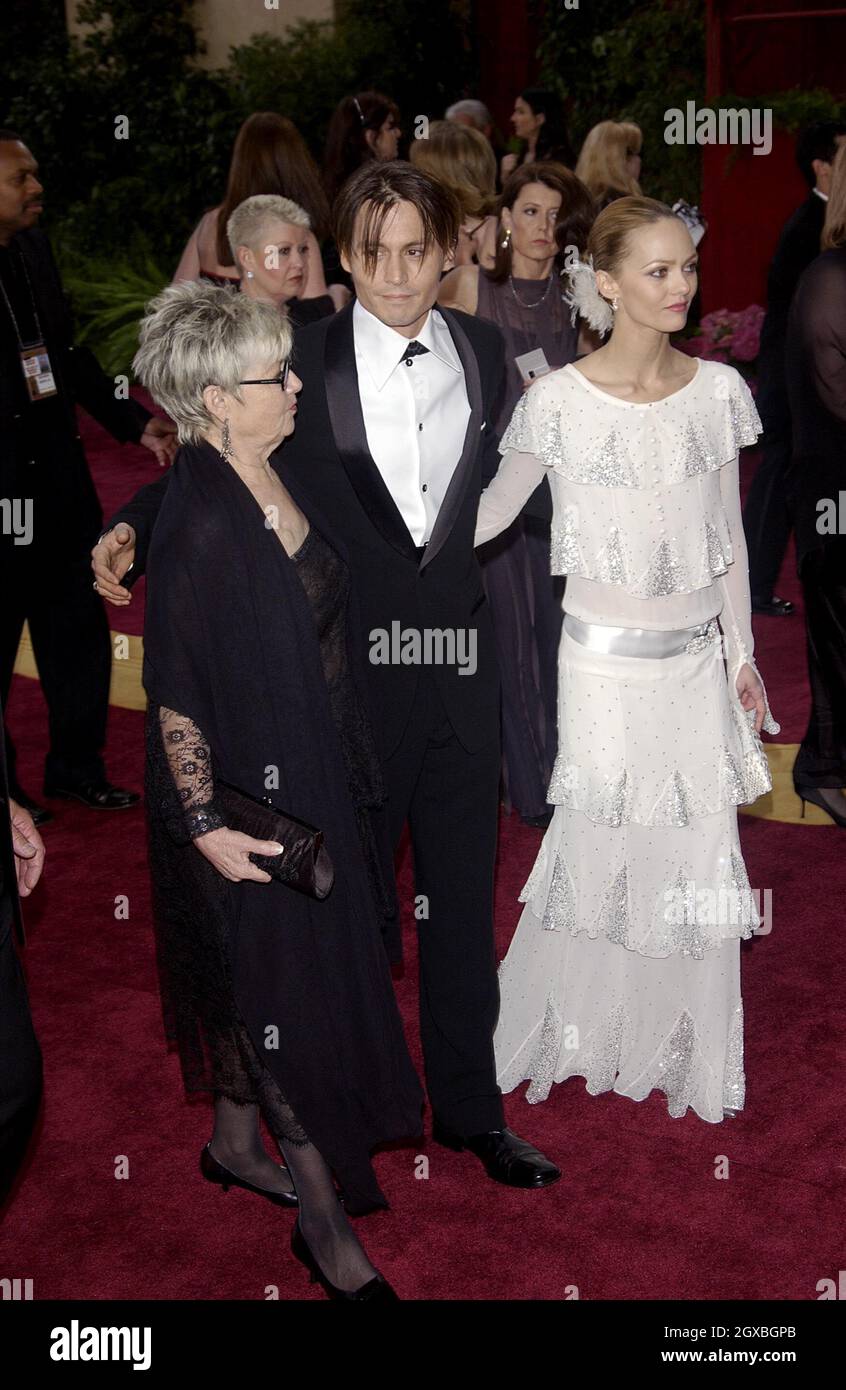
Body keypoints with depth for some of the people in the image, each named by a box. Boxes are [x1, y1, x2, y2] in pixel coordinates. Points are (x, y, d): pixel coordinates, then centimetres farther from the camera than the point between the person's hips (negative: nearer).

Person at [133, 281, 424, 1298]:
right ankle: (324, 1220, 21)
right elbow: (172, 688, -22)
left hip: (311, 774, 8)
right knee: (292, 993, 4)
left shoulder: (267, 482, 0)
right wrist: (204, 822, -22)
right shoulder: (200, 526, -26)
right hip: (252, 797, -8)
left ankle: (235, 1141, 44)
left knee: (257, 978, 23)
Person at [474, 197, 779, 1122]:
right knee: (601, 846, 6)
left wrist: (742, 652, 10)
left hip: (696, 659, 4)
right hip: (605, 661, -3)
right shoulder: (560, 401, -10)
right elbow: (491, 514, 0)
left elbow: (730, 536, 7)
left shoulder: (717, 391, 0)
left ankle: (682, 1044, 28)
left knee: (700, 854, 8)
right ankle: (579, 1032, 28)